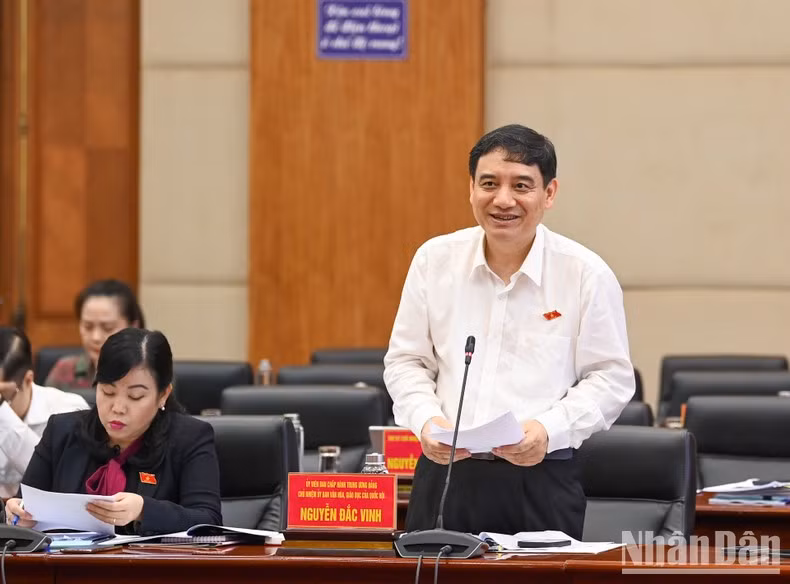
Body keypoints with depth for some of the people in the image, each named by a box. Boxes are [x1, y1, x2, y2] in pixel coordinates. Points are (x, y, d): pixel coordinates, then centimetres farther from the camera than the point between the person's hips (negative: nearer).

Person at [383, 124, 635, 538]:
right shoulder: (434, 260, 6)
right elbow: (405, 361, 12)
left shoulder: (587, 274, -1)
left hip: (541, 480, -2)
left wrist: (550, 429, -14)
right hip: (445, 473, 2)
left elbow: (612, 378, 1)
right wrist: (426, 419, -7)